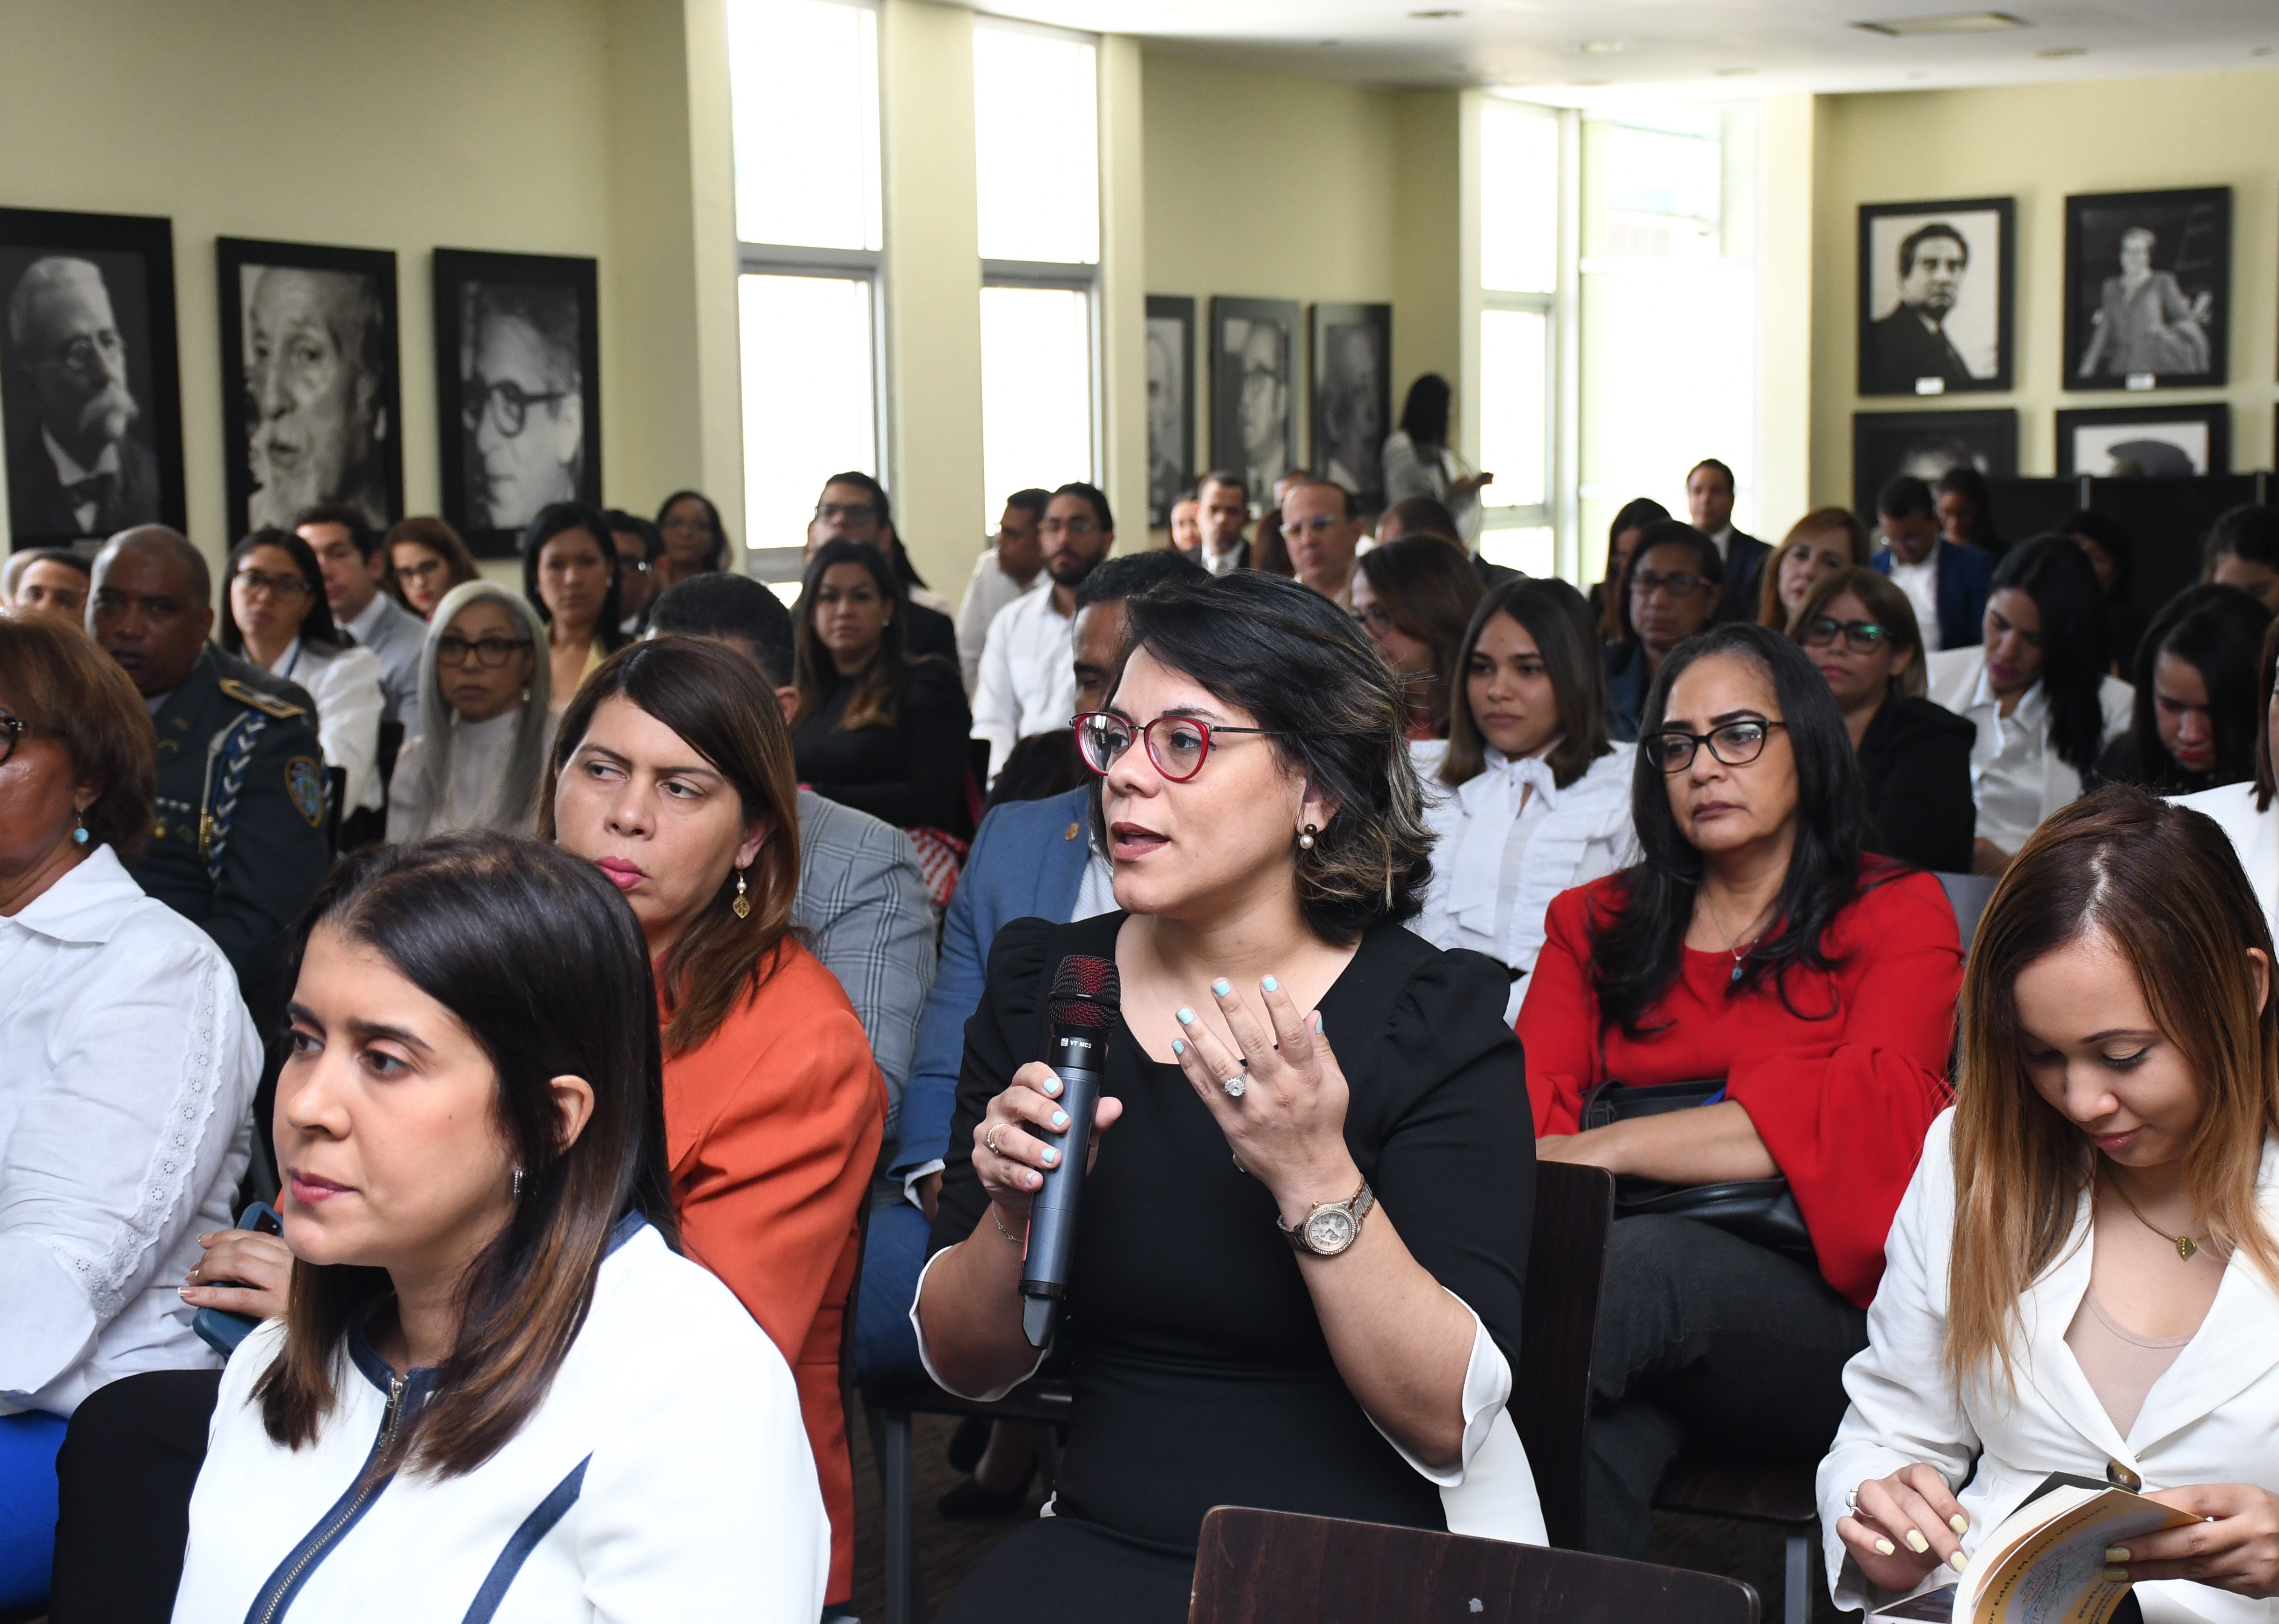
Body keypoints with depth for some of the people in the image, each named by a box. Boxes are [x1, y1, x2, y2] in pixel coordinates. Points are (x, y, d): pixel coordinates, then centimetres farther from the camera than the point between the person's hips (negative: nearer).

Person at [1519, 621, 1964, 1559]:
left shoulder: (1897, 913, 11)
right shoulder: (1596, 922, 23)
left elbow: (1868, 1111, -8)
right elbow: (1526, 1103, 7)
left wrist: (1605, 1149, -16)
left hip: (1827, 1319, -2)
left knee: (1650, 1258, -36)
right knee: (1600, 1436, -35)